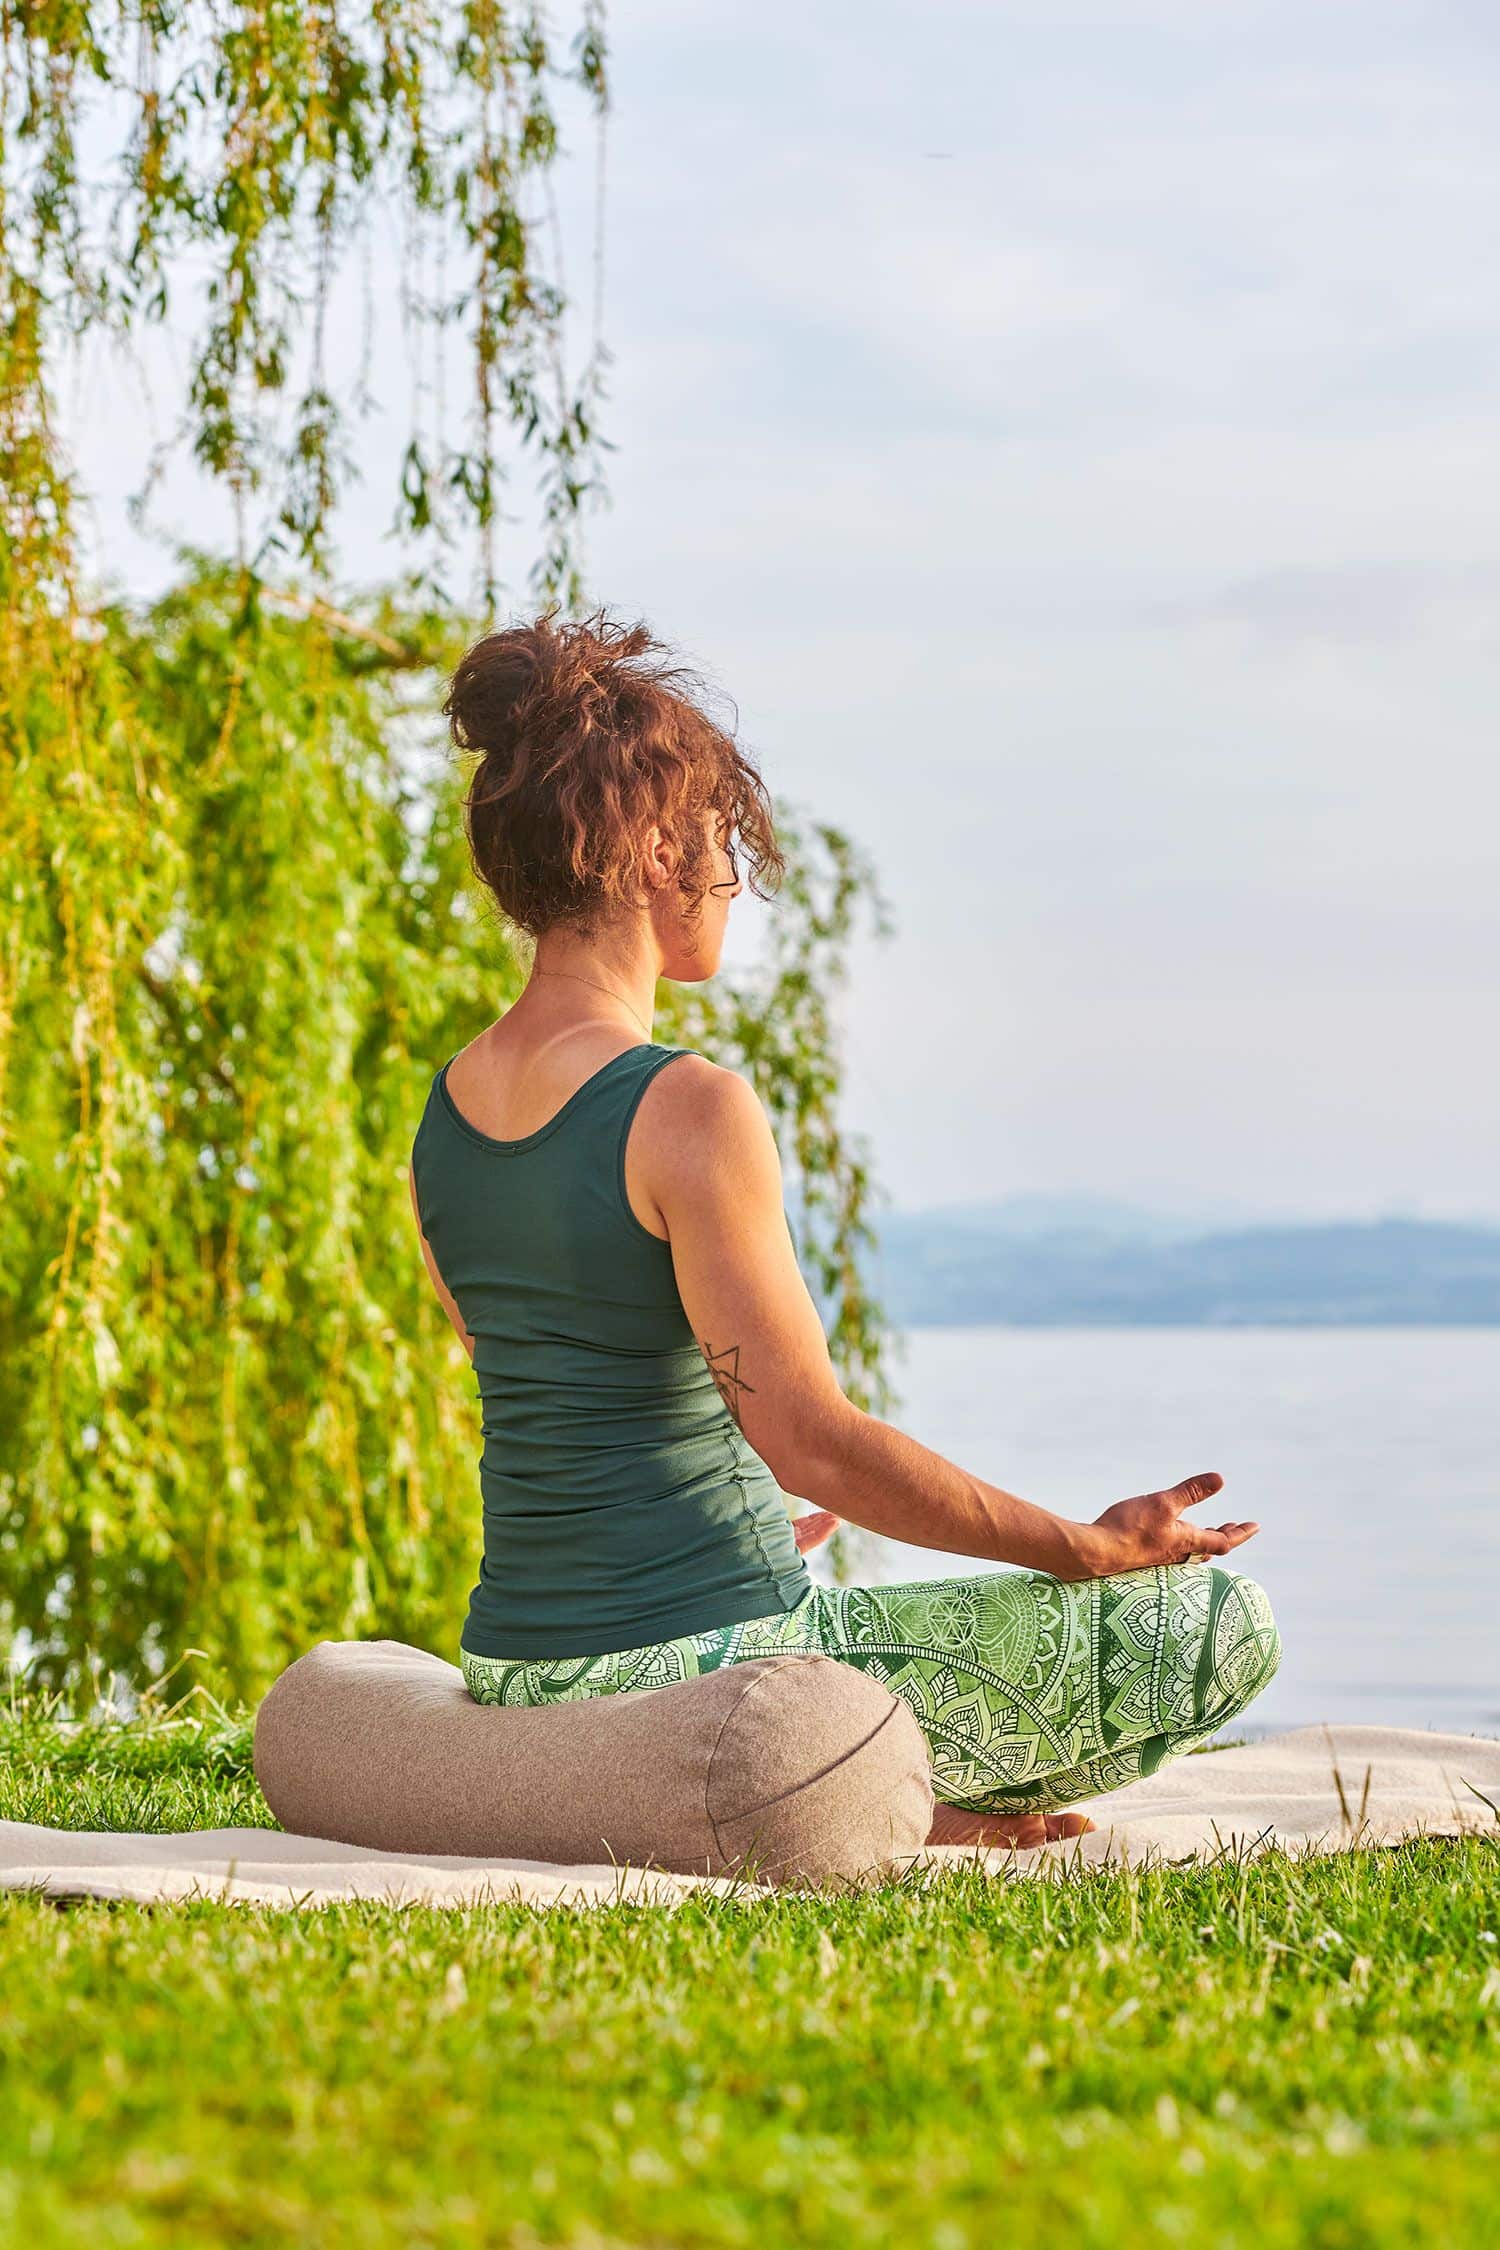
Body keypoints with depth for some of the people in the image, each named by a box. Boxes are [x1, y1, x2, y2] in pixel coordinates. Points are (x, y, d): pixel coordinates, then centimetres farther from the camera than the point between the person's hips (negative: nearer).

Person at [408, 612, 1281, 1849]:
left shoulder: (446, 1109, 6)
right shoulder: (691, 1110, -19)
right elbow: (814, 1436, -18)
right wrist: (1088, 1547, -8)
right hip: (703, 1664, -8)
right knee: (1218, 1622, 1)